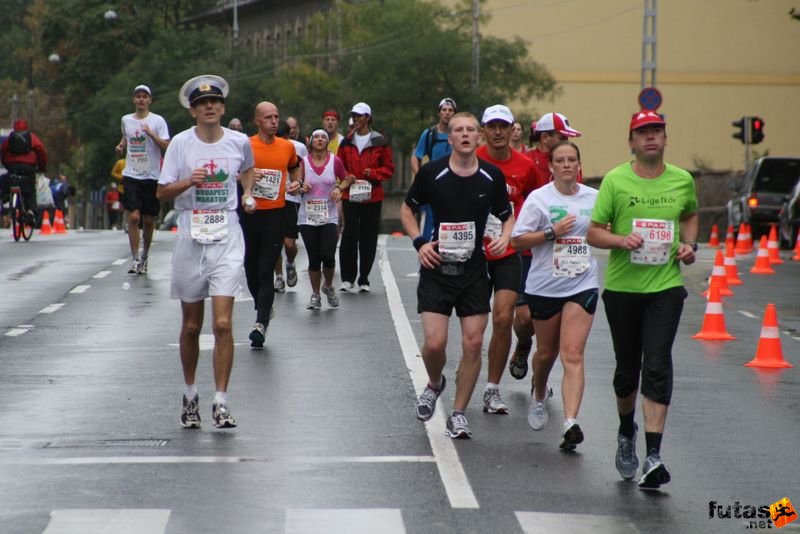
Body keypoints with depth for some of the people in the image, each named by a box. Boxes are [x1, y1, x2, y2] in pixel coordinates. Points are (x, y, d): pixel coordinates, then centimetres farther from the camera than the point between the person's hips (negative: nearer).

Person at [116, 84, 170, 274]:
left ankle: (145, 256, 23)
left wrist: (151, 134, -22)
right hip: (131, 175, 1)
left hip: (151, 176, -1)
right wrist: (121, 146, 8)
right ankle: (134, 259, -9)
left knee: (148, 220, 6)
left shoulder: (157, 121, -2)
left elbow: (166, 146, -9)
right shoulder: (126, 120, 9)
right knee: (133, 217, -12)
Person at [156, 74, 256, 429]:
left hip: (227, 240, 0)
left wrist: (248, 194, 10)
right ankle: (189, 394, 29)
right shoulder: (181, 143, -2)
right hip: (190, 239, 0)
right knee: (191, 326, 9)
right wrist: (188, 181, -18)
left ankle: (221, 403, -8)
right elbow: (161, 192, -1)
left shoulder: (239, 142, 3)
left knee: (223, 324, -12)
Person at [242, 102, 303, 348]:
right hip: (250, 212, 0)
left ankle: (261, 323, -14)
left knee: (266, 271, -9)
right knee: (251, 268, 10)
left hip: (276, 214, 0)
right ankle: (263, 310, 35)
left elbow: (295, 166, 27)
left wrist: (297, 182, 7)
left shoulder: (287, 147, 7)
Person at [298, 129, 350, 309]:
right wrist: (301, 187, -12)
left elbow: (346, 179, 14)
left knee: (328, 256, -11)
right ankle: (315, 295, 18)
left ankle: (329, 287, 17)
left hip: (329, 217, 0)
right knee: (314, 258, 1)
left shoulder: (335, 161, 0)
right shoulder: (303, 162, -1)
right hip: (308, 217, 0)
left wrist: (339, 188, -6)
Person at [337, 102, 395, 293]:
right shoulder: (347, 142, 9)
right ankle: (348, 278, -1)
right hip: (350, 195, 1)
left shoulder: (380, 142, 1)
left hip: (372, 196, -1)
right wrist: (346, 177, -5)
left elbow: (388, 168, 4)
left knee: (368, 237, 3)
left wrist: (373, 173, -13)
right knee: (349, 235, -8)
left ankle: (364, 279, 11)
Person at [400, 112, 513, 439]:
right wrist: (419, 242, -6)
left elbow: (508, 215, 14)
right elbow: (407, 209, 8)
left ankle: (458, 414, 11)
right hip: (437, 268, -2)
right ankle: (434, 384, 24)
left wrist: (505, 237, -8)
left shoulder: (492, 176, 0)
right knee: (434, 343, -10)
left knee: (473, 343, -2)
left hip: (474, 270, 2)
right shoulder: (431, 173, -6)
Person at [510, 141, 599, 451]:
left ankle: (571, 423, -21)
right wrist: (552, 232, -17)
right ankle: (539, 396, 48)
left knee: (573, 355, -12)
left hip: (582, 285, 0)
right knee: (547, 351, 15)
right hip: (544, 285, 0)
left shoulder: (594, 198, 6)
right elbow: (517, 240, -6)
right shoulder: (539, 198, -3)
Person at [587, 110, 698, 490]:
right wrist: (621, 240, -20)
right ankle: (626, 433, 39)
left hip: (666, 287, 0)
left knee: (657, 367, -13)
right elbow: (593, 233, -1)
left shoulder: (682, 180, 4)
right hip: (622, 287, 0)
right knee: (627, 369, 11)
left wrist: (689, 245, 6)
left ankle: (653, 456, -17)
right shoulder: (615, 180, -3)